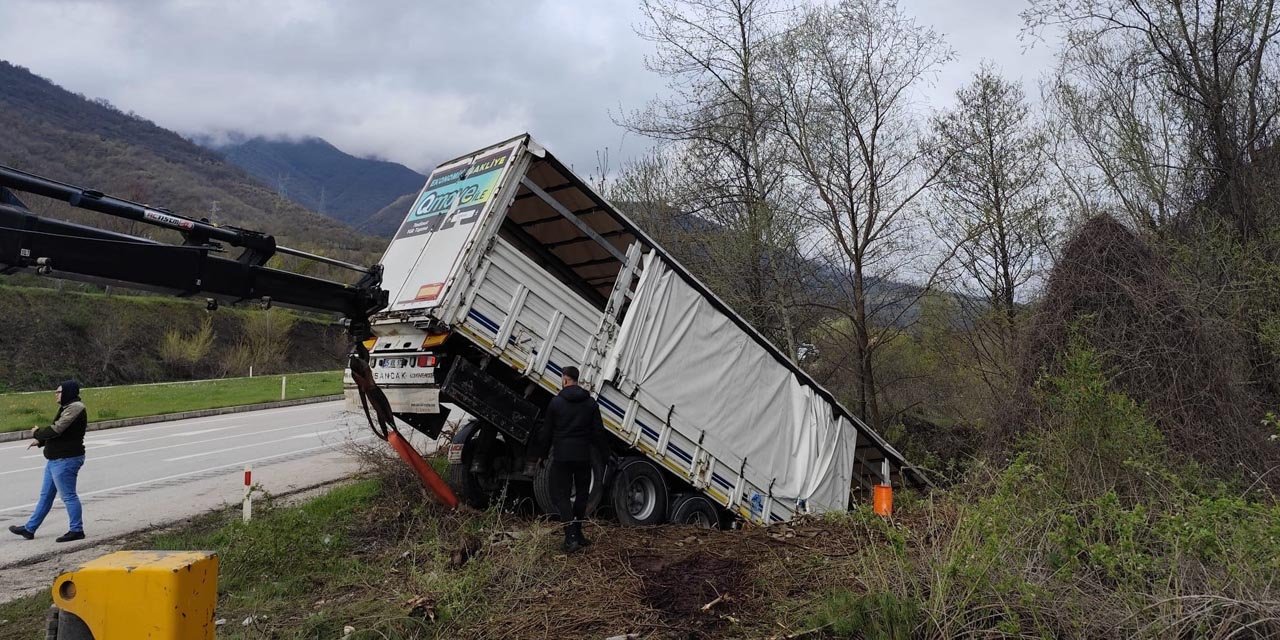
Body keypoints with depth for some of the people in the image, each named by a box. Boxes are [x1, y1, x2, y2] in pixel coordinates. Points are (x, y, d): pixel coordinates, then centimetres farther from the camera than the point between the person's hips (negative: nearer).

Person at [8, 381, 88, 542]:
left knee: (68, 496, -4)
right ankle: (29, 529, 28)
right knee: (45, 496, 18)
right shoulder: (68, 407, 17)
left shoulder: (75, 408, -18)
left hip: (66, 460, -11)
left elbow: (56, 430, -23)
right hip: (56, 459, 11)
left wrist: (37, 433, -4)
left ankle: (77, 530, 4)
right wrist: (40, 441, 6)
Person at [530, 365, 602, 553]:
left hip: (561, 456, -3)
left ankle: (571, 538, -11)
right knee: (582, 495, 16)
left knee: (561, 496, 1)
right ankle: (577, 534, 23)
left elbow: (546, 432, 2)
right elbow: (598, 430, 3)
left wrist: (540, 454, 14)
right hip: (584, 456, 3)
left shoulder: (556, 402, -3)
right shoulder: (590, 402, 4)